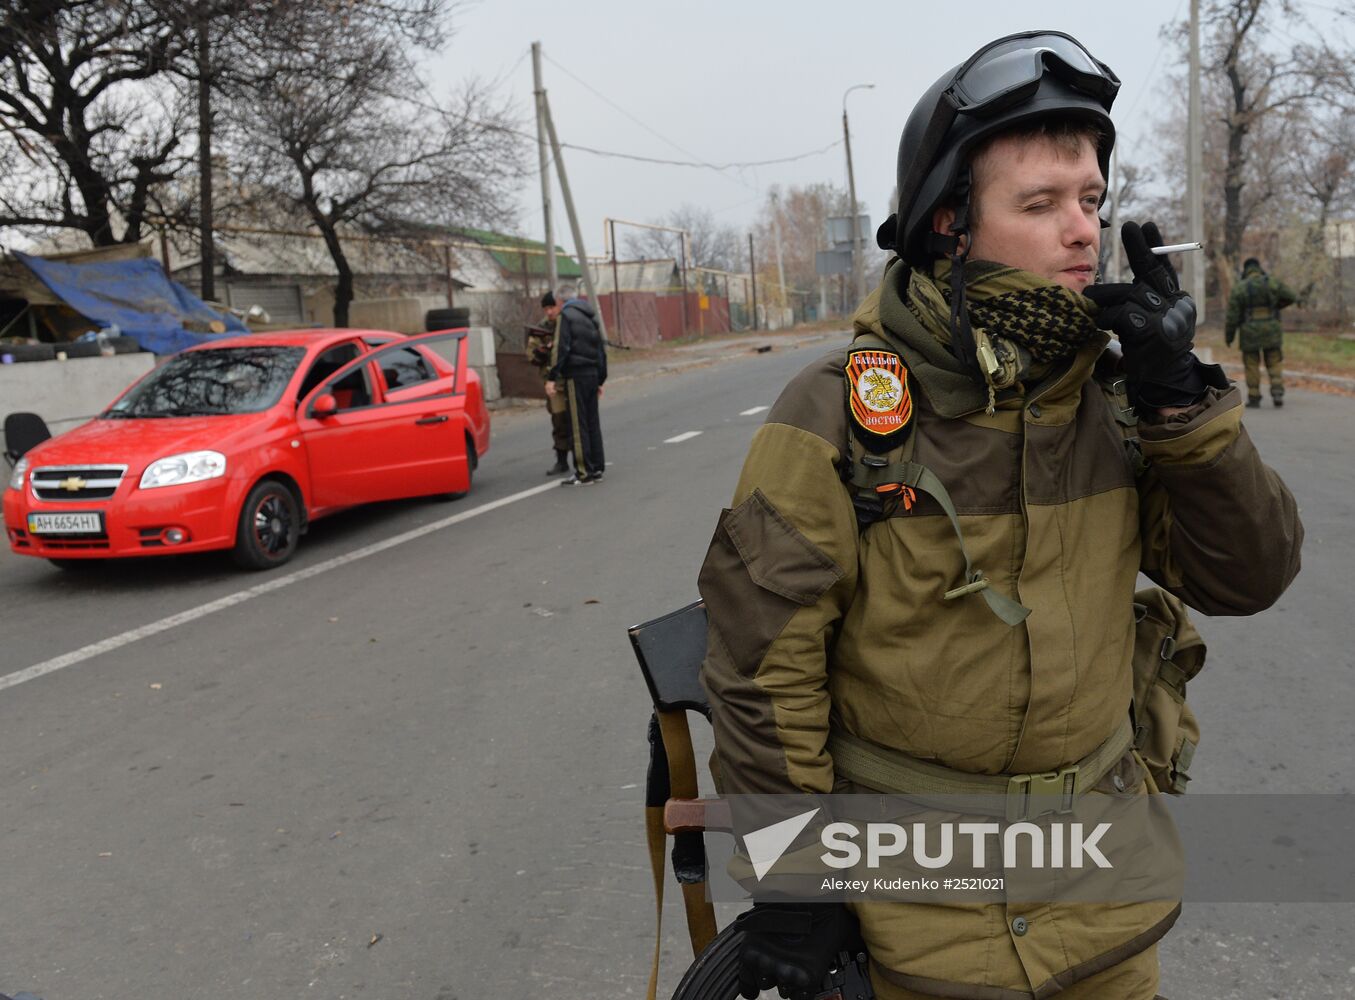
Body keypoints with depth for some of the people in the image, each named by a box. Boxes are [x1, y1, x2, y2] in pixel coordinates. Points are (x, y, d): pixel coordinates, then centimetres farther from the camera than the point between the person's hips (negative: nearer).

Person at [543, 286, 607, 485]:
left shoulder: (565, 317, -5)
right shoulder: (590, 317, 21)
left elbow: (560, 349, -15)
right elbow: (601, 349, 23)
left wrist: (552, 378, -17)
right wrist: (600, 380, 26)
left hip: (575, 375, -8)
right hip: (592, 374, 8)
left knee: (578, 426, -6)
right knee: (592, 422, 12)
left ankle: (584, 473, -6)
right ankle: (597, 469, 15)